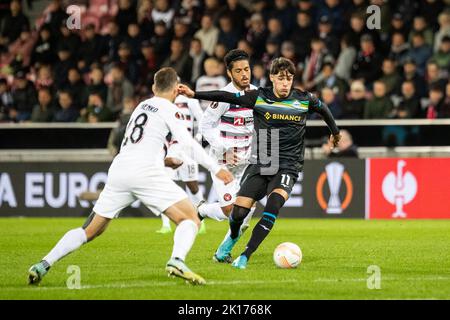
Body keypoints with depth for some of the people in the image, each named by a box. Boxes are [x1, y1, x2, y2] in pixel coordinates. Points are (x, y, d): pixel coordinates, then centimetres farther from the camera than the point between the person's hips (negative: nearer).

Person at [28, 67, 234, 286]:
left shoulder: (142, 106, 26)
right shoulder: (169, 110, 6)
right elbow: (188, 143, -7)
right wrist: (216, 169, -9)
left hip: (118, 169, 6)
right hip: (146, 171, -6)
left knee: (91, 230, 15)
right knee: (190, 219, -3)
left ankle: (43, 265, 5)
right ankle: (177, 261, -31)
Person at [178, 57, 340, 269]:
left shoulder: (304, 100, 2)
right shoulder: (258, 97, -2)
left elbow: (323, 108, 22)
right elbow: (225, 97, -5)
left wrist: (335, 133, 37)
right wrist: (193, 94, -12)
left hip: (288, 166, -1)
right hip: (260, 164, 1)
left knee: (274, 203, -29)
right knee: (238, 213, -10)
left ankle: (245, 256, -23)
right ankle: (233, 237, 29)